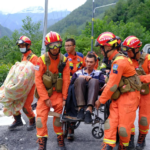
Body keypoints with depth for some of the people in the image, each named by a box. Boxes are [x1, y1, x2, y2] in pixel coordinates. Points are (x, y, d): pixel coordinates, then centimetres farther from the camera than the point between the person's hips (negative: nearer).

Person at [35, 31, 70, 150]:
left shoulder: (64, 60, -4)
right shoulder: (42, 60, -9)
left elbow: (66, 80, -4)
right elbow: (38, 80, -11)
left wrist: (64, 97, -7)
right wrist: (46, 98, -14)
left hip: (58, 93, 1)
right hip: (44, 93, -1)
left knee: (59, 116, 3)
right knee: (41, 117, -6)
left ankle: (60, 140, 21)